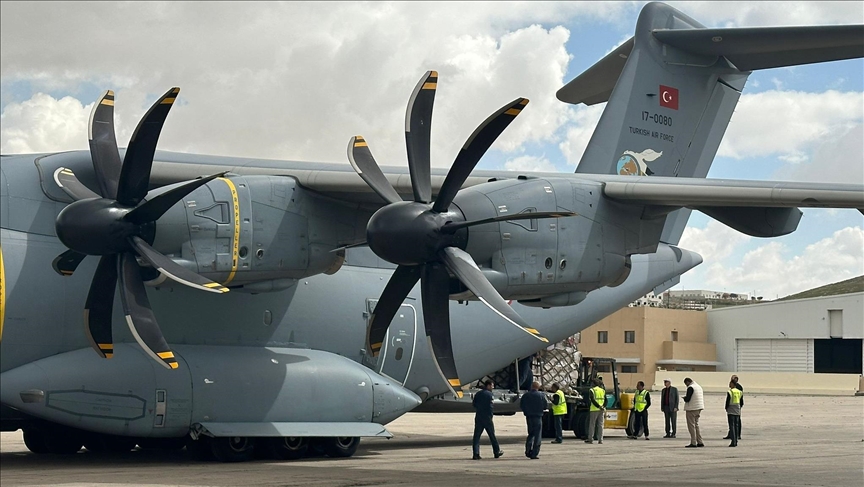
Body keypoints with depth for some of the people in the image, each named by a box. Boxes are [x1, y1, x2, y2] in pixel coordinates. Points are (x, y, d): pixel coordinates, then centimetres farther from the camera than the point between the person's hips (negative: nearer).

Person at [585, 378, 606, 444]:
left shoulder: (592, 390, -4)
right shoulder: (603, 391, 12)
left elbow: (592, 400, -16)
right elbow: (606, 400, 6)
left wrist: (599, 406, -18)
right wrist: (603, 407, -4)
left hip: (594, 410, -4)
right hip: (602, 410, 4)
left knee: (592, 424, 4)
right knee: (600, 425, 6)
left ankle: (590, 439, 6)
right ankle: (600, 440, 3)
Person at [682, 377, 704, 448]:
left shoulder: (690, 388, -14)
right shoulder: (699, 386, 14)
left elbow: (687, 399, -20)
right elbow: (702, 399, 18)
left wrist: (684, 398, 3)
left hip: (691, 409, -9)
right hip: (699, 408, 9)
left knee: (691, 426, -3)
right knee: (696, 425, 16)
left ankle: (693, 443, -5)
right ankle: (700, 442, 14)